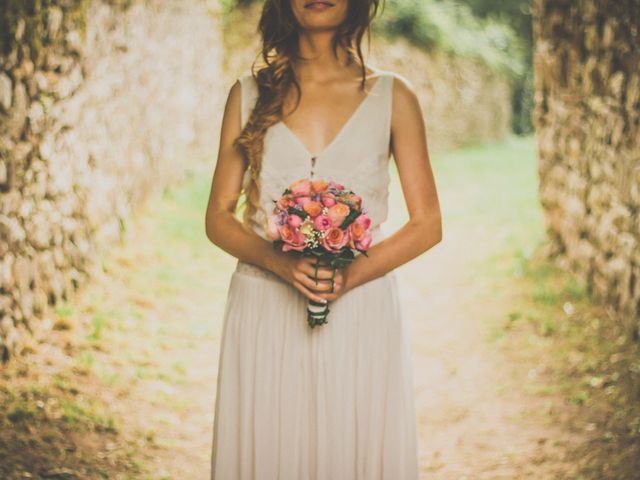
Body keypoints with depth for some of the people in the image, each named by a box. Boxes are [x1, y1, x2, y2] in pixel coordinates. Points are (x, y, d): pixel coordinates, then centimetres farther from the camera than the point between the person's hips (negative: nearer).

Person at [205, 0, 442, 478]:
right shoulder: (250, 94, 7)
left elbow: (427, 225, 3)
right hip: (265, 315, 1)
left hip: (361, 315, 0)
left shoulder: (392, 95, 5)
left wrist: (352, 274, -13)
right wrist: (282, 263, -14)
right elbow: (218, 218, 6)